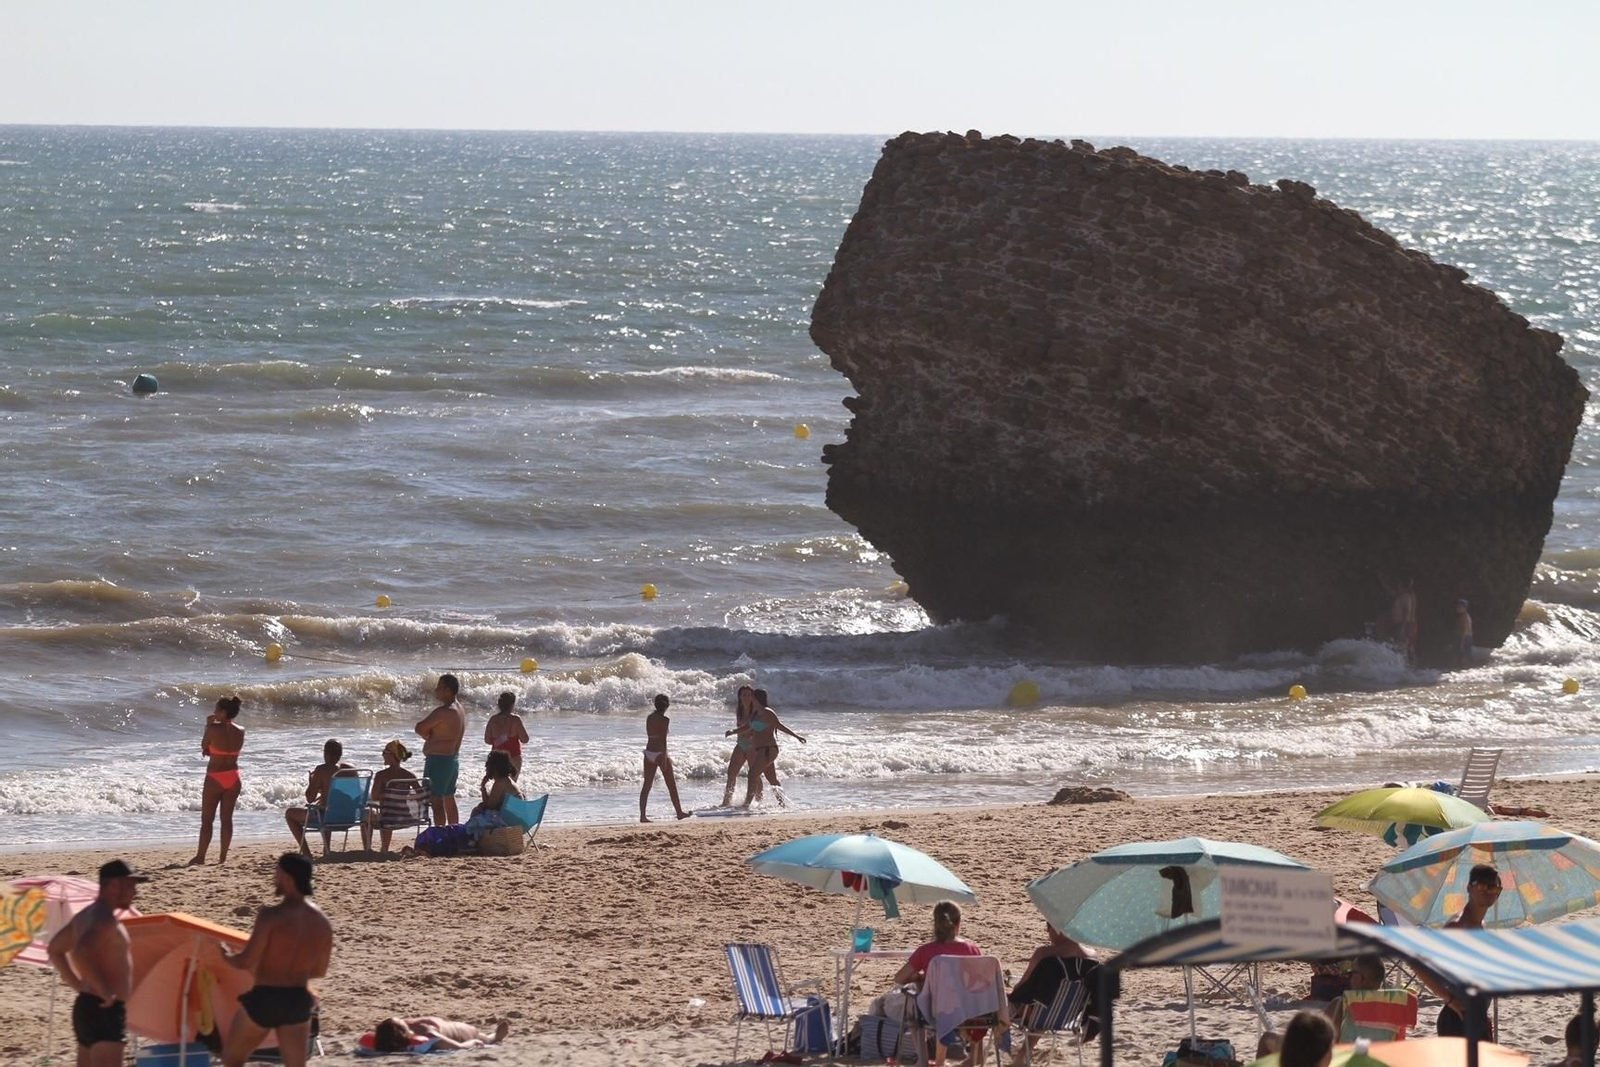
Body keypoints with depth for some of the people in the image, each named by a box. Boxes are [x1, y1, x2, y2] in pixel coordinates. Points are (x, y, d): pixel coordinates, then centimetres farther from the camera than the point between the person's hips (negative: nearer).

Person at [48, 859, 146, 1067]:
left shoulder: (86, 915, 16)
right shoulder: (105, 919, -16)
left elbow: (55, 949, 28)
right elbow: (81, 953, -34)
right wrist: (103, 991, -25)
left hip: (87, 1007, 11)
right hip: (104, 1012, -11)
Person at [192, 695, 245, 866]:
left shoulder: (213, 729, -16)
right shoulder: (240, 731, -1)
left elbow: (205, 750, -2)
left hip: (215, 778, -4)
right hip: (233, 778, 4)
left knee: (207, 819, 4)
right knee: (227, 818, 10)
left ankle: (200, 856, 5)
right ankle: (223, 857, 9)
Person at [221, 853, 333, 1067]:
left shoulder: (272, 916, -18)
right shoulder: (322, 922, 2)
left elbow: (246, 962, -16)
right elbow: (319, 970, 11)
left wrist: (225, 955, 5)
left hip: (264, 998, -5)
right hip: (298, 1000, 5)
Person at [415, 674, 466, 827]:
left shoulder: (443, 712, -20)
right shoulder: (459, 710, 11)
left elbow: (420, 728, -18)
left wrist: (427, 735, 2)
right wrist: (431, 736, 2)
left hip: (438, 760, -10)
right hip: (453, 759, 10)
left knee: (436, 802, -8)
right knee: (449, 800, 18)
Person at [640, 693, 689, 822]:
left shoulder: (649, 717, 6)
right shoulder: (664, 720, -14)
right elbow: (663, 740, -18)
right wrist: (664, 759, -17)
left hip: (648, 752, 6)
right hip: (659, 753, -6)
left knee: (647, 785, 5)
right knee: (672, 785, 9)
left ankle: (642, 815, -2)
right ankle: (679, 812, 18)